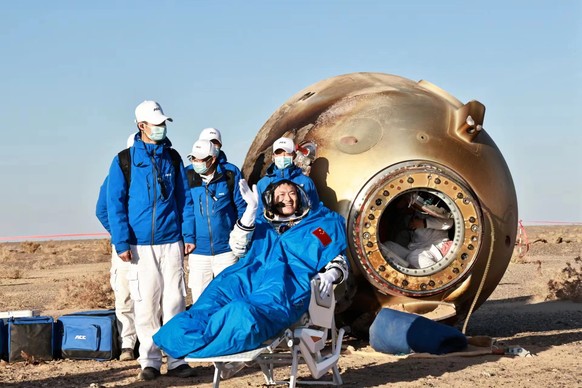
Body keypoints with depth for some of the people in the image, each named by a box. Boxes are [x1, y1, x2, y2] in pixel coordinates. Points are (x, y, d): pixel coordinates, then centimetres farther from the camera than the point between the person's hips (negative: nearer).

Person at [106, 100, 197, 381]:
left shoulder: (173, 158, 9)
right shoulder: (124, 160, 0)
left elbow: (183, 198, 12)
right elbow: (115, 204, -1)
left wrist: (188, 234, 5)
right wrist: (122, 242, -8)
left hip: (171, 242, 2)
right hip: (140, 245, -2)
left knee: (174, 301, 2)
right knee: (146, 304, 0)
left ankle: (176, 359, 7)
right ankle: (150, 360, 9)